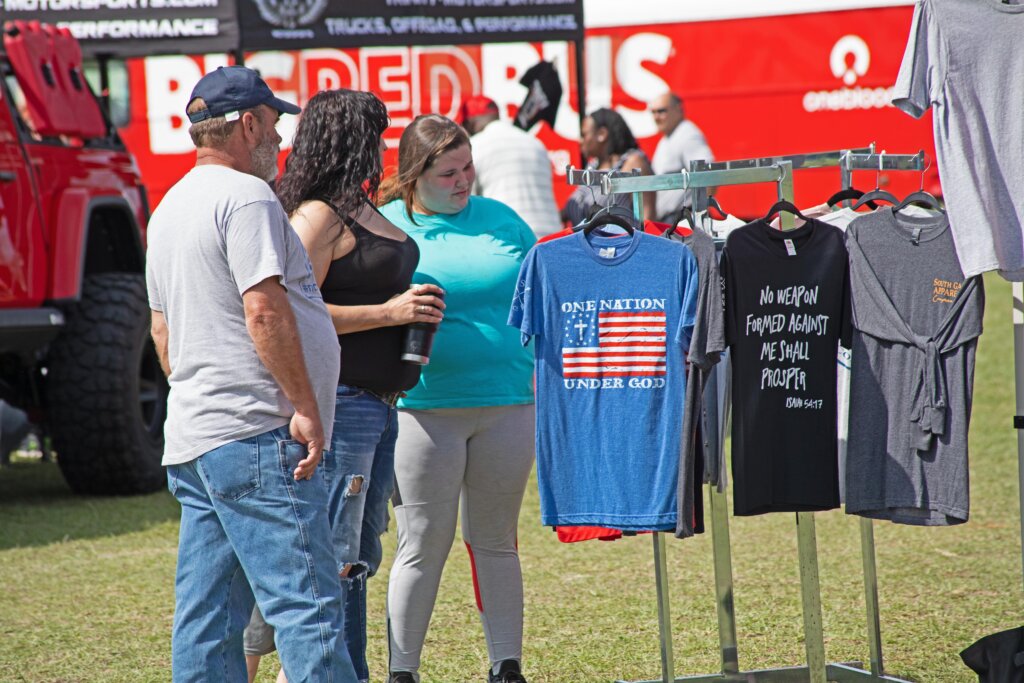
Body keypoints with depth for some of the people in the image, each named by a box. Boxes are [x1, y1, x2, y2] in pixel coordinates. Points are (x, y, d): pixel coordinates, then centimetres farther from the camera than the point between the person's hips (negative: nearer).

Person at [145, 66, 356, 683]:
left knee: (206, 619, 8)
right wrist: (305, 406, -17)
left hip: (190, 440, 10)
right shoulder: (247, 198, -10)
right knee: (307, 603, -12)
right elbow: (265, 312, -19)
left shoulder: (171, 206, 21)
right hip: (255, 434, -10)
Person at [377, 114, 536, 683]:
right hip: (425, 408, -3)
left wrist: (542, 366, 7)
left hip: (507, 402, 4)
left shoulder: (501, 219, 10)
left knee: (496, 541, 10)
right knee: (424, 545, -1)